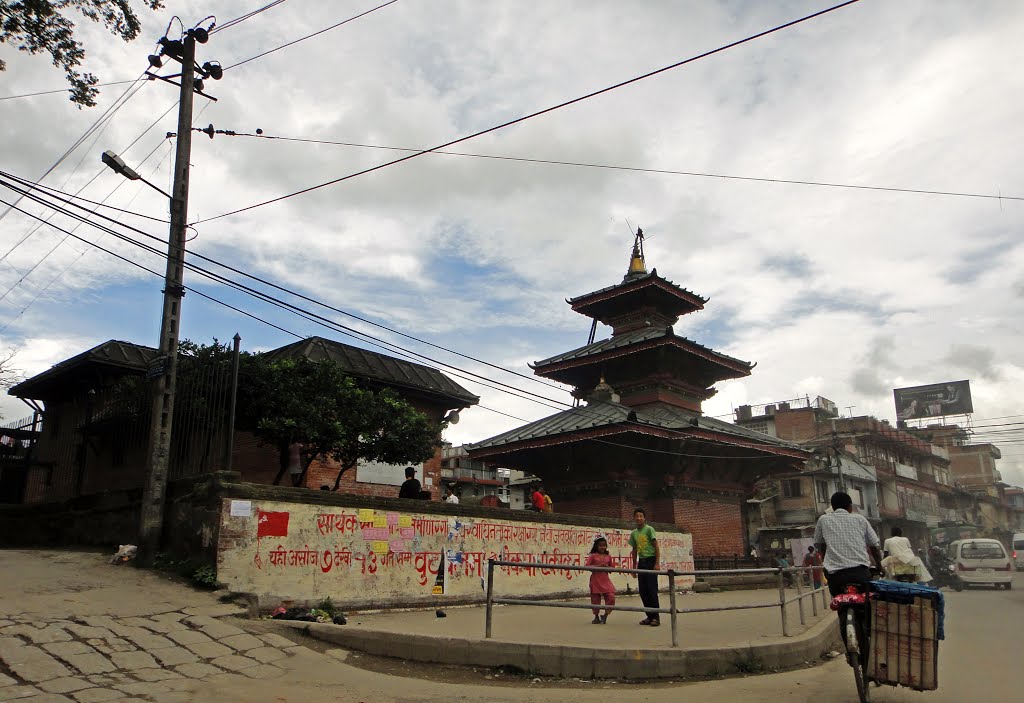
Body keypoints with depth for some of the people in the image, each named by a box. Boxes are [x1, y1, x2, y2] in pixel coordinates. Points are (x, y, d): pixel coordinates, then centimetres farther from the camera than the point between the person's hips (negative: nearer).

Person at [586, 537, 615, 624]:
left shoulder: (608, 556, 8)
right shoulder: (593, 556, -3)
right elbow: (587, 566, -12)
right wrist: (598, 566, -20)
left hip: (606, 580, 2)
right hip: (596, 581, -2)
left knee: (611, 597, -10)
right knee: (595, 599, 7)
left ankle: (605, 615, 8)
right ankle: (596, 617, 26)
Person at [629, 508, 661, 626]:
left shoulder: (649, 529, -5)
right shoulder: (633, 533, 12)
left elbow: (656, 547, -7)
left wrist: (657, 563, -14)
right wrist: (634, 567, 17)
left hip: (650, 560, -6)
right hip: (641, 562, 6)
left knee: (652, 590, -8)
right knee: (643, 591, 5)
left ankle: (656, 617, -2)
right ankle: (649, 616, 14)